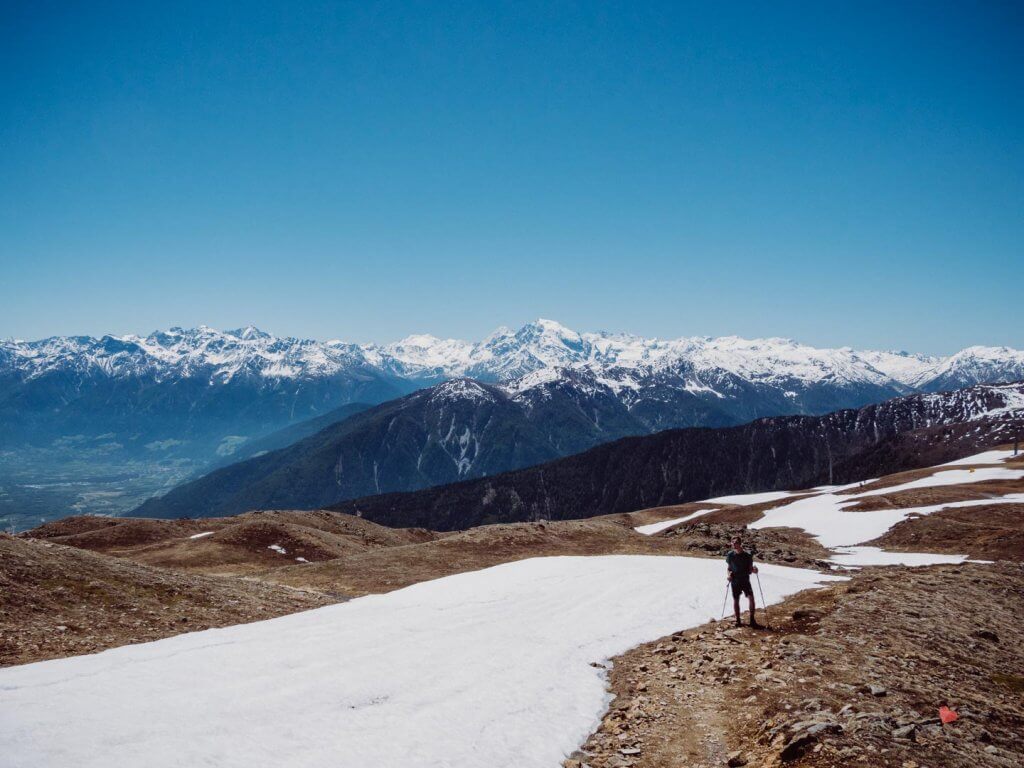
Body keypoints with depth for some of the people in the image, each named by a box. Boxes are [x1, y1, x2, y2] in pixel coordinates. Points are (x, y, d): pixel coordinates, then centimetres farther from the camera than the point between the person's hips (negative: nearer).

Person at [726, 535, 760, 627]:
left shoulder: (747, 555, -5)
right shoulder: (730, 555, 0)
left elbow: (750, 569, 2)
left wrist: (753, 570, -20)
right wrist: (729, 574, -10)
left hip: (745, 580, -1)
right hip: (735, 581, 1)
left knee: (751, 598, -14)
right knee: (736, 600, 7)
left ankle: (752, 620, -3)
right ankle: (738, 621, 20)